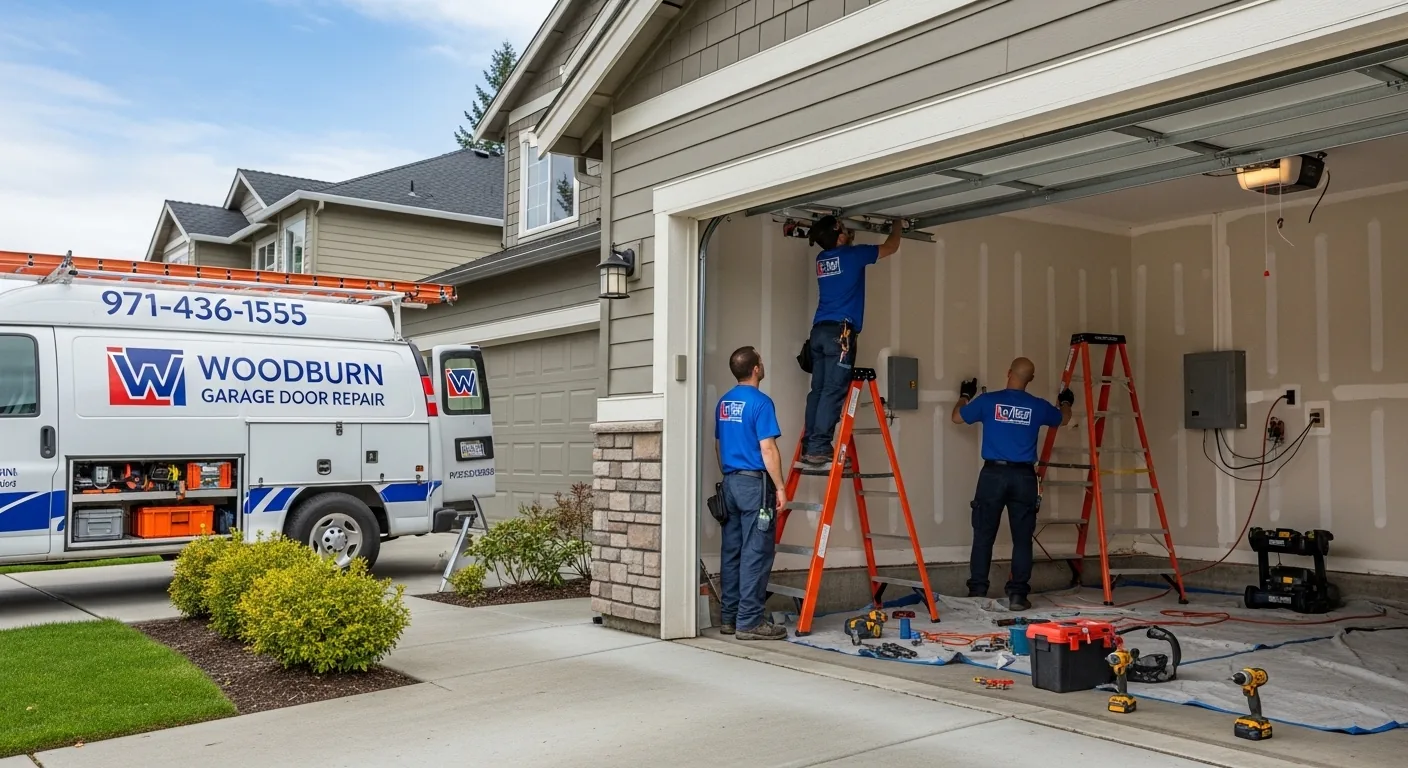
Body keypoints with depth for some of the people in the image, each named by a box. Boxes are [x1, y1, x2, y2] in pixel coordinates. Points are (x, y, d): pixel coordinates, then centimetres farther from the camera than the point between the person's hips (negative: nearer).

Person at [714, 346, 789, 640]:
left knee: (732, 552, 10)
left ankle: (730, 618, 15)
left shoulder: (724, 402, 12)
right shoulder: (760, 402, -13)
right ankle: (749, 622, -4)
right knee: (756, 554, -5)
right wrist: (780, 487, -12)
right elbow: (768, 449, -17)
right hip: (755, 483, -8)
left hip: (730, 483, 8)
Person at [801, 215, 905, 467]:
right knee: (833, 391, -10)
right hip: (840, 331, -7)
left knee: (818, 390, 6)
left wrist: (851, 237, 47)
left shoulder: (822, 258, 16)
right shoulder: (851, 255, -2)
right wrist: (897, 226, 29)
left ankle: (809, 446, 4)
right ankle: (817, 449, -15)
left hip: (819, 331, 8)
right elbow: (890, 248, 13)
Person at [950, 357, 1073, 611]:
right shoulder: (1038, 406, 3)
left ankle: (977, 593, 5)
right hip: (1023, 477, 1)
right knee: (1022, 539, 6)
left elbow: (957, 417, 14)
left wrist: (965, 396, 34)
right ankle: (1017, 595, 4)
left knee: (983, 536, 4)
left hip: (993, 474, -1)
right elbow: (1063, 420, 26)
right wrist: (1065, 403, 48)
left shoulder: (987, 401, -2)